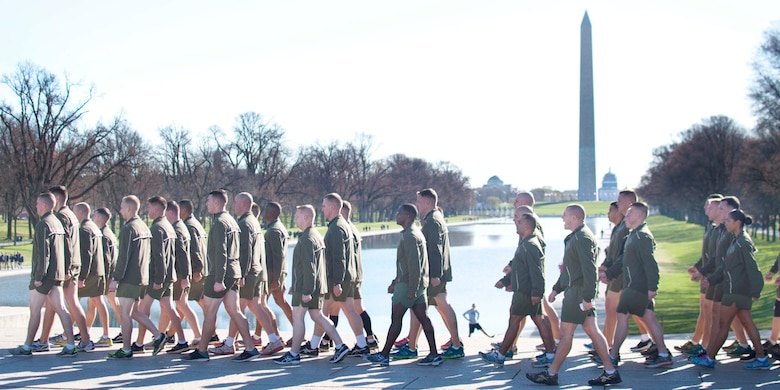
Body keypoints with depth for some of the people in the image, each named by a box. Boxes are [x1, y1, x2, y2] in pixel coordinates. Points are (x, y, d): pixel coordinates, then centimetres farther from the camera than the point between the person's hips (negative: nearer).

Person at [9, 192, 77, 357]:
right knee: (61, 309, 5)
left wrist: (38, 276, -17)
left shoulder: (43, 224, -13)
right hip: (57, 275, 8)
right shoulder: (58, 223, 14)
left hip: (44, 275, -8)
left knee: (34, 310, 1)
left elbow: (43, 253, -18)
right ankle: (70, 346, 1)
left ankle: (27, 347, 9)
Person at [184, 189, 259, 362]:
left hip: (221, 272, -9)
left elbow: (221, 253, -21)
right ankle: (250, 348, 4)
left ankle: (202, 351, 10)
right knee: (234, 310, 8)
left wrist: (218, 279, -22)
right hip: (234, 272, 9)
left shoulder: (220, 223, -14)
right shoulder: (232, 221, 16)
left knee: (209, 312, 1)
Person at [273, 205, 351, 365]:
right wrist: (295, 285, 28)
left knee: (297, 317, -3)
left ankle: (293, 354, 3)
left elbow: (309, 267, -22)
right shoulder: (316, 235, 18)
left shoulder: (307, 239, -16)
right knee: (317, 316, 13)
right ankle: (340, 346, 9)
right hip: (318, 286, 10)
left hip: (306, 286, -10)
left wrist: (306, 290, -23)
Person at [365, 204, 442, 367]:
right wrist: (395, 283, 26)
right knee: (423, 318, 6)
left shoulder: (410, 236, -15)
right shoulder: (416, 233, 18)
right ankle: (434, 355, 3)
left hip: (408, 285, -10)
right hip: (417, 285, 10)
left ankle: (384, 355, 6)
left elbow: (414, 264, -22)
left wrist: (411, 290, -23)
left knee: (396, 318, -2)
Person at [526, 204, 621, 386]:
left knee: (566, 333, -3)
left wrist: (587, 297, -25)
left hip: (579, 292, -10)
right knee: (592, 330, 8)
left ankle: (551, 374, 4)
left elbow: (589, 270, -22)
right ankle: (610, 372, 10)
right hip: (574, 290, 10)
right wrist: (556, 288, 26)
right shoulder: (574, 237, 18)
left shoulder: (583, 238, -16)